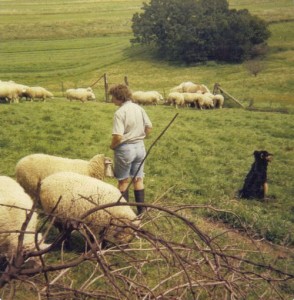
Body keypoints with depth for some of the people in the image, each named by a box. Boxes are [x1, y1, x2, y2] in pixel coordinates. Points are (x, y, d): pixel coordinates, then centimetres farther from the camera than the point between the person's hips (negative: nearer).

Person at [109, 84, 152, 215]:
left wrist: (112, 146, -7)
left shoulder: (120, 112, -19)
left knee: (123, 181, 10)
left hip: (125, 149, -6)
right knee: (138, 180, 16)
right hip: (140, 147, 6)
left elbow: (118, 136, -25)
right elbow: (149, 127, 7)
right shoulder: (139, 108, 3)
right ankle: (141, 210, 23)